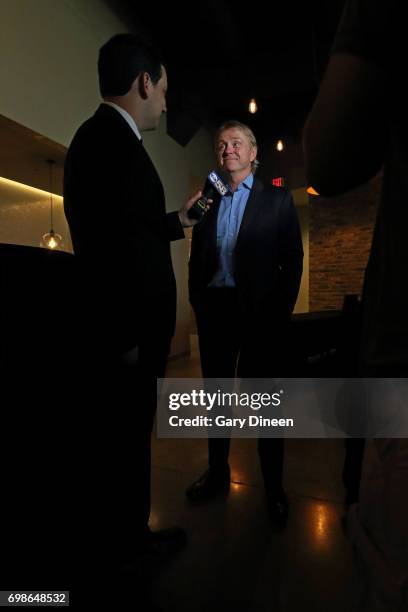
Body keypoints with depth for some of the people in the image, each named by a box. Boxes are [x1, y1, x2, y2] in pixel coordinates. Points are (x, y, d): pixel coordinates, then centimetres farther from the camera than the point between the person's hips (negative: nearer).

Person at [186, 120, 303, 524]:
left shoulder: (277, 199, 7)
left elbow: (293, 259, 1)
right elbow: (196, 259, 12)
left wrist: (282, 310, -7)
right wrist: (197, 302, 1)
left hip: (260, 310, -3)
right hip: (214, 309, 4)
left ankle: (273, 485, 22)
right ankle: (218, 471, 31)